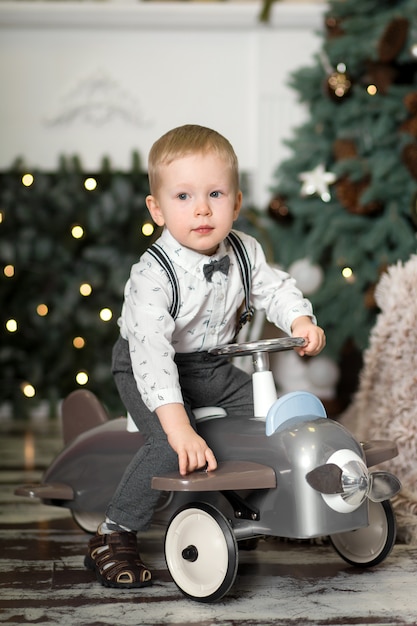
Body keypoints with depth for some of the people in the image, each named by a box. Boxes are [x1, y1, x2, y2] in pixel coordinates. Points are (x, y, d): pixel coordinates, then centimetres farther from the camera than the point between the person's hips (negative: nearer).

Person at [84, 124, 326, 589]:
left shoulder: (244, 252, -10)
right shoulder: (152, 276, -30)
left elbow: (273, 287, 8)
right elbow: (151, 352, -39)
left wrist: (300, 321, -14)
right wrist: (180, 428, -48)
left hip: (212, 366, 7)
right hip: (150, 370, -7)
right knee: (170, 446, -29)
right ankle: (113, 536, -12)